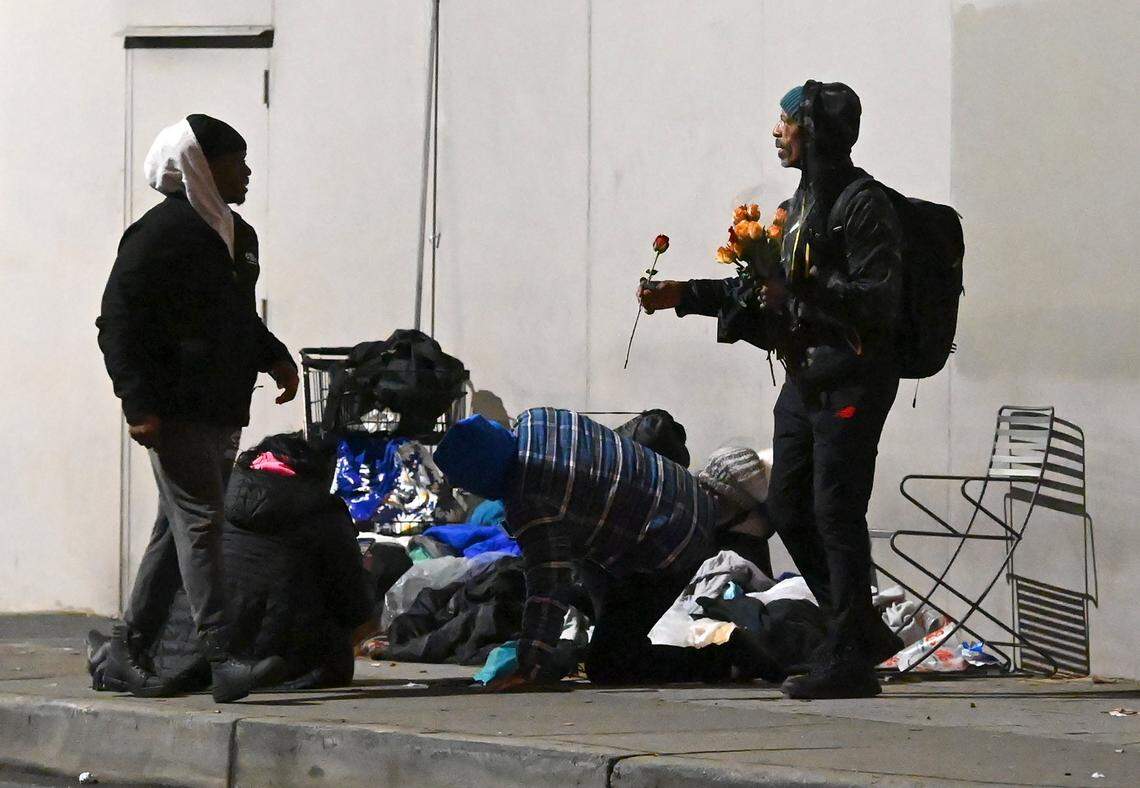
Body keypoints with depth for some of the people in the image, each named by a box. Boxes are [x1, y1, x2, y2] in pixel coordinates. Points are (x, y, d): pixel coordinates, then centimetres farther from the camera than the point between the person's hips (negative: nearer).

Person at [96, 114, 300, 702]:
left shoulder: (238, 237, 17)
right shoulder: (162, 233, -11)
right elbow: (118, 322, -13)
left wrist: (273, 358, 15)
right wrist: (139, 404, -19)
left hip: (222, 411, 9)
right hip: (175, 411, -9)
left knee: (179, 529, 12)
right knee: (201, 522, -14)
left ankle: (129, 646, 22)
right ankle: (222, 662, -19)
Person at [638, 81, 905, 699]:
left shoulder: (863, 206, -11)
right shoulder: (801, 206, 19)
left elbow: (880, 300, -19)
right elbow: (765, 293, 27)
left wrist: (801, 292, -25)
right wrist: (686, 296, 23)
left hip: (850, 381, -10)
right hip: (804, 379, 10)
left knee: (836, 514, -9)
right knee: (787, 510, 10)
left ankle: (849, 659, -4)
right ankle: (860, 632, 21)